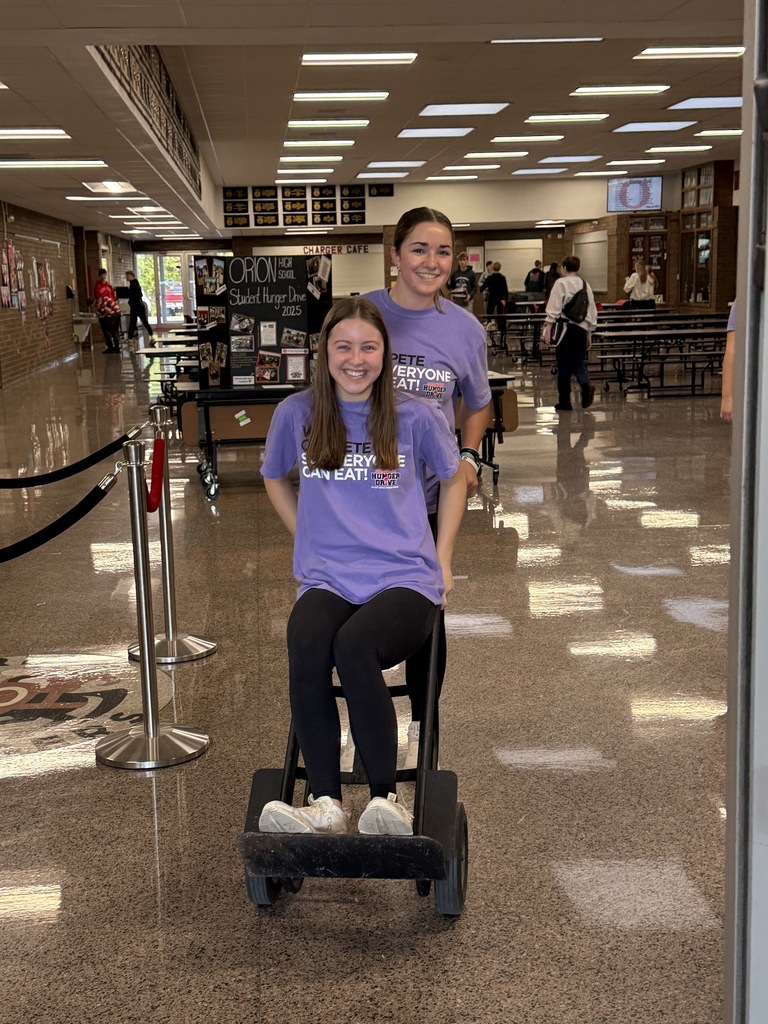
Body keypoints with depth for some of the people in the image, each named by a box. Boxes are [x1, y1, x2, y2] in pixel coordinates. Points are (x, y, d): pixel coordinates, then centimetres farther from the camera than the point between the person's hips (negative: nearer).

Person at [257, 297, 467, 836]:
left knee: (353, 648, -35)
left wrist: (442, 562, 12)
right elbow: (275, 480, 26)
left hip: (405, 579, -1)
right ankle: (326, 806, -29)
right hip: (326, 580, 2)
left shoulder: (417, 416, 3)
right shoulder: (297, 414, 7)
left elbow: (454, 481, 19)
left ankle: (387, 801, -23)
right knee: (306, 648, -34)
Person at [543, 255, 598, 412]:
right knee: (578, 362, 15)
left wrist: (547, 329, -12)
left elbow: (553, 308, -12)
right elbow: (592, 312, 15)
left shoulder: (561, 283, -4)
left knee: (564, 365, 2)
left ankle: (564, 402, 7)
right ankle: (586, 385, -15)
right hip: (581, 329, 5)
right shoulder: (585, 285, 12)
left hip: (565, 328, -5)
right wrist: (589, 335, 22)